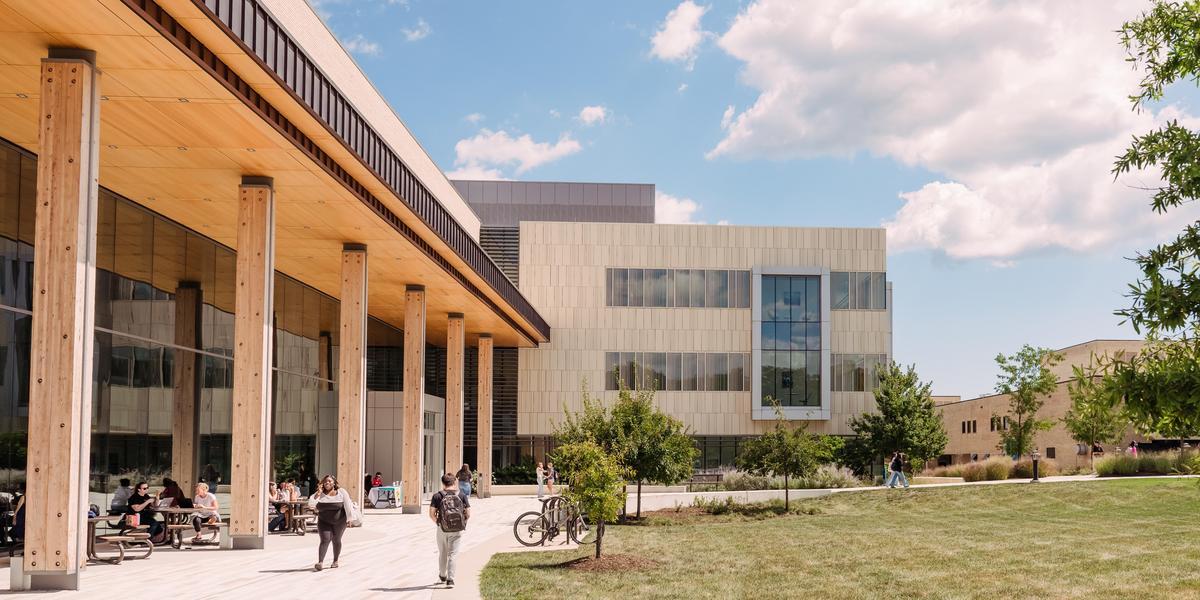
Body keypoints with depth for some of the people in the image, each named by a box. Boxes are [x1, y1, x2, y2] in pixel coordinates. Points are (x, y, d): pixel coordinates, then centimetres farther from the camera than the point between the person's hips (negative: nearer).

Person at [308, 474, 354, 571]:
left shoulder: (341, 492, -5)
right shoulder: (320, 494, -1)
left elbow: (347, 505, -4)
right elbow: (311, 504, -12)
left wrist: (349, 518, -6)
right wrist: (318, 493, -20)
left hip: (339, 522, 0)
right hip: (324, 522, 0)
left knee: (336, 540, 10)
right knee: (325, 540, -13)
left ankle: (335, 561, 28)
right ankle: (320, 563, -23)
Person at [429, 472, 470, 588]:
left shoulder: (437, 496, -3)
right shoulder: (462, 495, 0)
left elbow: (432, 513, -10)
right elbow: (468, 514, -4)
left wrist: (437, 522, 7)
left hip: (442, 529, 0)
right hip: (457, 530, 0)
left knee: (442, 553, 19)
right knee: (452, 554, 4)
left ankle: (442, 576, 36)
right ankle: (450, 579, -4)